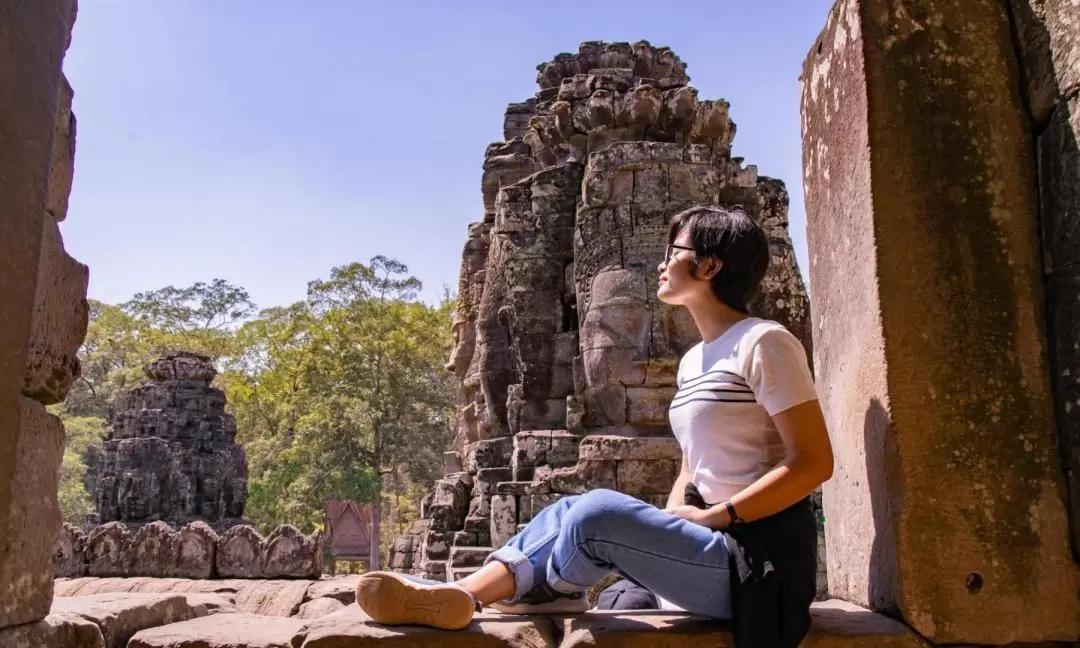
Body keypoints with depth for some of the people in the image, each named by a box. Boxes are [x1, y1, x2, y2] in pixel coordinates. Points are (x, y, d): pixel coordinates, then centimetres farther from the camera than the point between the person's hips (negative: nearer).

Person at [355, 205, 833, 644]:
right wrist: (667, 527, 0)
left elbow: (813, 463, -16)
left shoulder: (762, 343, -10)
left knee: (599, 514, -25)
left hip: (759, 560, -8)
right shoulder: (693, 360, 16)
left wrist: (714, 517, -16)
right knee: (569, 513, -6)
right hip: (715, 551, 8)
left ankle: (464, 596, -11)